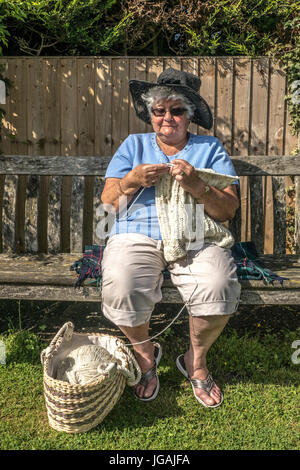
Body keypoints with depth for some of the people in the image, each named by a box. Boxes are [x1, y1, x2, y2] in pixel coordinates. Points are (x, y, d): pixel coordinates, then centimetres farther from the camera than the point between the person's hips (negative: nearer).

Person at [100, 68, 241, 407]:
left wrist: (197, 187, -16)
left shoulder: (210, 149, 16)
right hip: (136, 236, 1)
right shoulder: (134, 145, 19)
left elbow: (228, 210, 3)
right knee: (120, 291, -30)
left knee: (218, 288, -30)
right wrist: (131, 182, -10)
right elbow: (108, 202, 11)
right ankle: (144, 351, 7)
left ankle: (196, 359, 4)